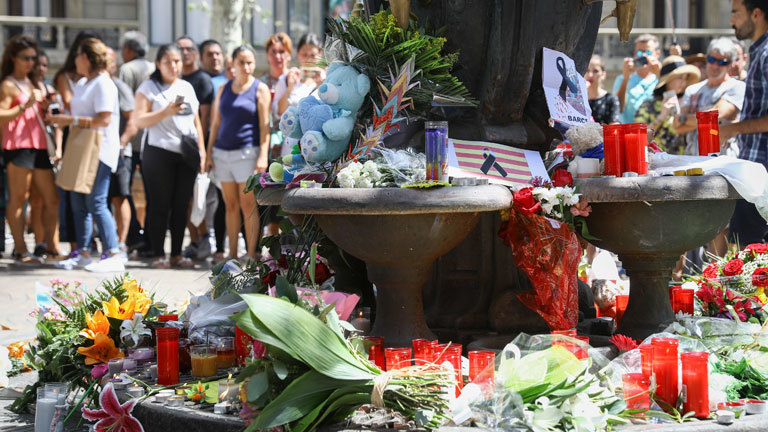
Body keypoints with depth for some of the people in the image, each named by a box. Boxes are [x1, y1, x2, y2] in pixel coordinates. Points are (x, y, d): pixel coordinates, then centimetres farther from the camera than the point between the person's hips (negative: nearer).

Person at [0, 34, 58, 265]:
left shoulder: (36, 84, 22)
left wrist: (46, 106, 8)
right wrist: (25, 106, -21)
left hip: (39, 147, 8)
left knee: (52, 199, 6)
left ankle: (50, 246, 14)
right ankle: (21, 251, -7)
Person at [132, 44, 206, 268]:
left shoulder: (187, 87, 16)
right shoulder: (149, 87, 0)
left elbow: (196, 122, 22)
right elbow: (138, 120, -9)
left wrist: (201, 151, 14)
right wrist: (166, 112, -20)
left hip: (186, 155, 5)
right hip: (159, 153, -5)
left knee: (181, 206, 5)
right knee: (160, 205, -3)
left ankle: (177, 254, 12)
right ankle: (158, 255, 2)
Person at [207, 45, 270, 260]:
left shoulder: (260, 89, 1)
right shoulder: (224, 89, 14)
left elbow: (265, 124, -4)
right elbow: (216, 123, 17)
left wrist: (263, 155, -13)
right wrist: (209, 152, 10)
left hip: (247, 153, -4)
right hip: (222, 153, 4)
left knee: (248, 205, -5)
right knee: (230, 205, 6)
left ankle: (251, 254, -1)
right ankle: (232, 254, 10)